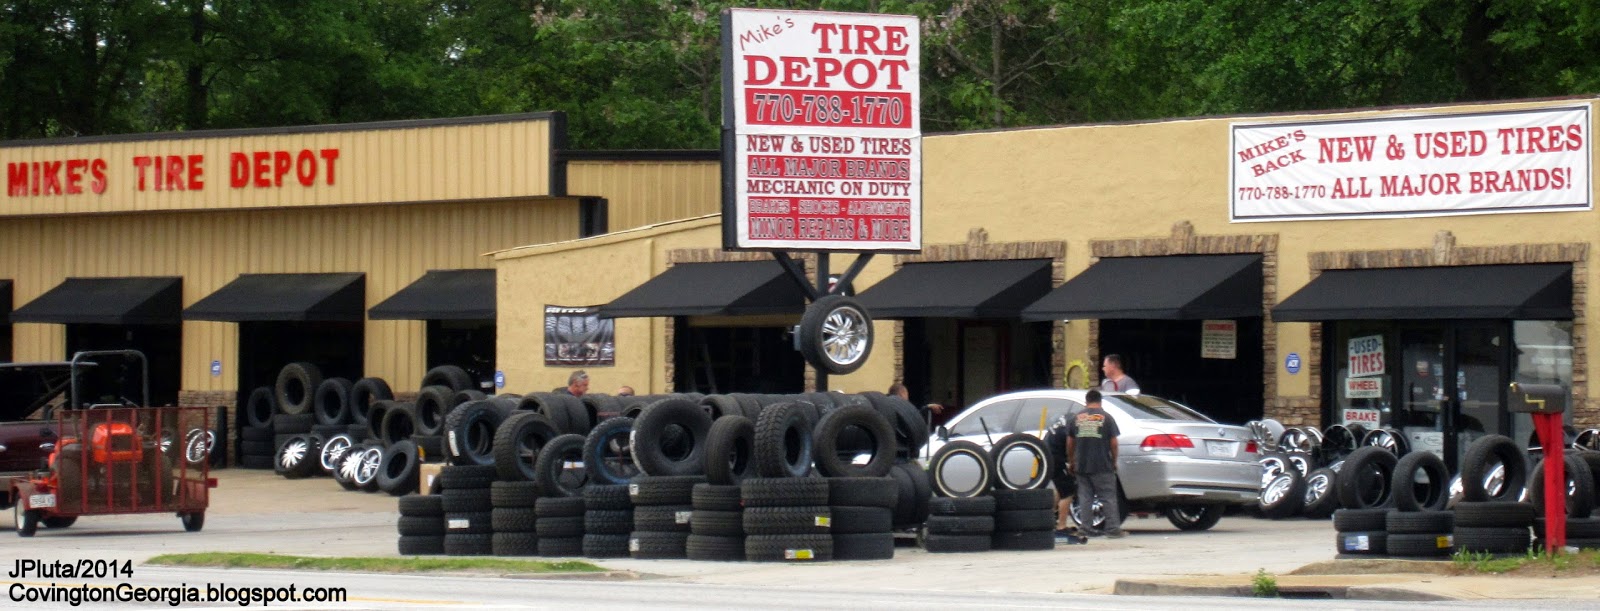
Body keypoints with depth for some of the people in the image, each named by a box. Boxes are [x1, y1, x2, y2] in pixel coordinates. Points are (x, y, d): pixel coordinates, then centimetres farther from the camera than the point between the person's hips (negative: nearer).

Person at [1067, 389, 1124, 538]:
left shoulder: (1077, 418, 7)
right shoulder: (1106, 418, -2)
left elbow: (1070, 443, 10)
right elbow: (1113, 443, -3)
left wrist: (1071, 462, 21)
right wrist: (1114, 462, 8)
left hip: (1081, 465, 3)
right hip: (1102, 465, -3)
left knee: (1085, 497, 9)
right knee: (1108, 497, 0)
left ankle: (1086, 527, 7)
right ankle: (1113, 528, -3)